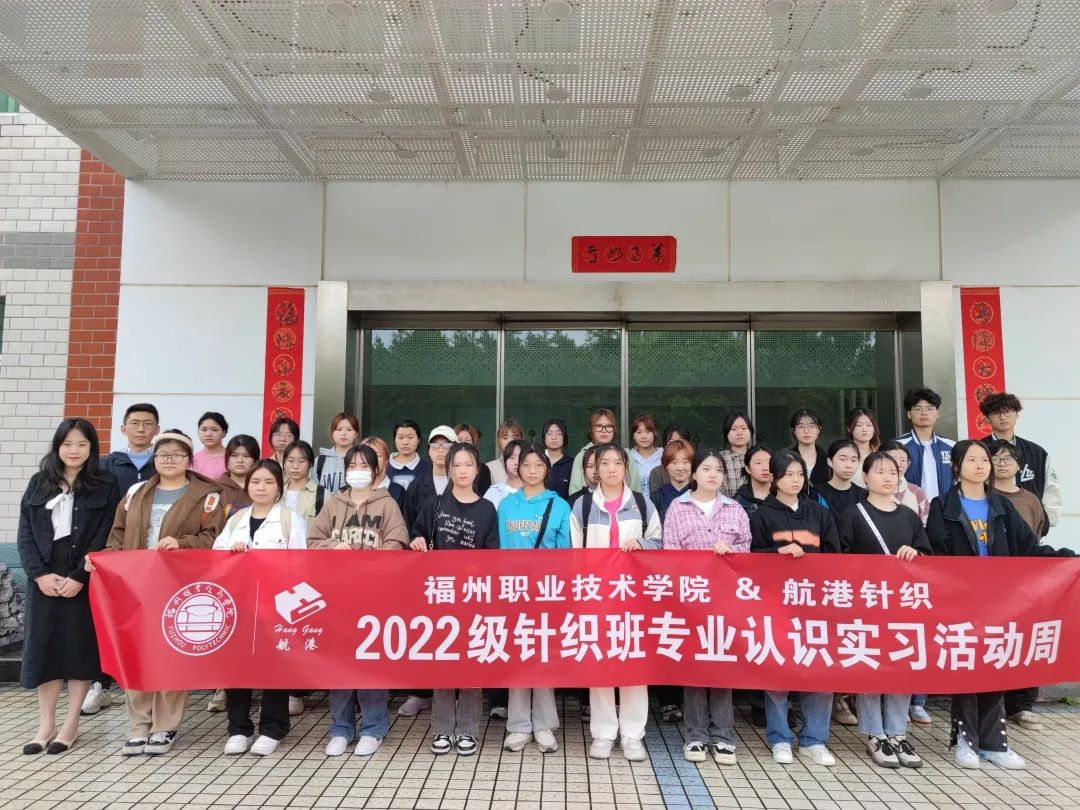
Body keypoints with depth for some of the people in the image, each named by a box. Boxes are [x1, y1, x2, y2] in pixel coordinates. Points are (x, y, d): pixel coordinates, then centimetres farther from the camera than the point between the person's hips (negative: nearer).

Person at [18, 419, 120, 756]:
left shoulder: (106, 487, -1)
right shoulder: (38, 483, 9)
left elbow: (104, 538, -5)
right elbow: (25, 534, 5)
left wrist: (79, 576, -14)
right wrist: (40, 574, -8)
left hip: (84, 580, -3)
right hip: (44, 579, 3)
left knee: (80, 648, 2)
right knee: (43, 647, 6)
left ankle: (71, 724, 13)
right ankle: (46, 723, 17)